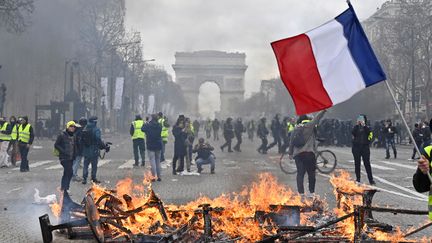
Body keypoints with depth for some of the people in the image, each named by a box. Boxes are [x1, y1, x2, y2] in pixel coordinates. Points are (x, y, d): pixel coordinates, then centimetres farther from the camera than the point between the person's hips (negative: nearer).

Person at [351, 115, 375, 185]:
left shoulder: (367, 128, 6)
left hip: (365, 147, -1)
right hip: (356, 148, 1)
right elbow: (353, 133, -12)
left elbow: (369, 132, -15)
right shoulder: (356, 127, 7)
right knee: (357, 164, 6)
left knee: (367, 163, -5)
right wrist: (357, 125, -13)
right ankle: (358, 179, 14)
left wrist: (364, 126, -17)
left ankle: (371, 180, -4)